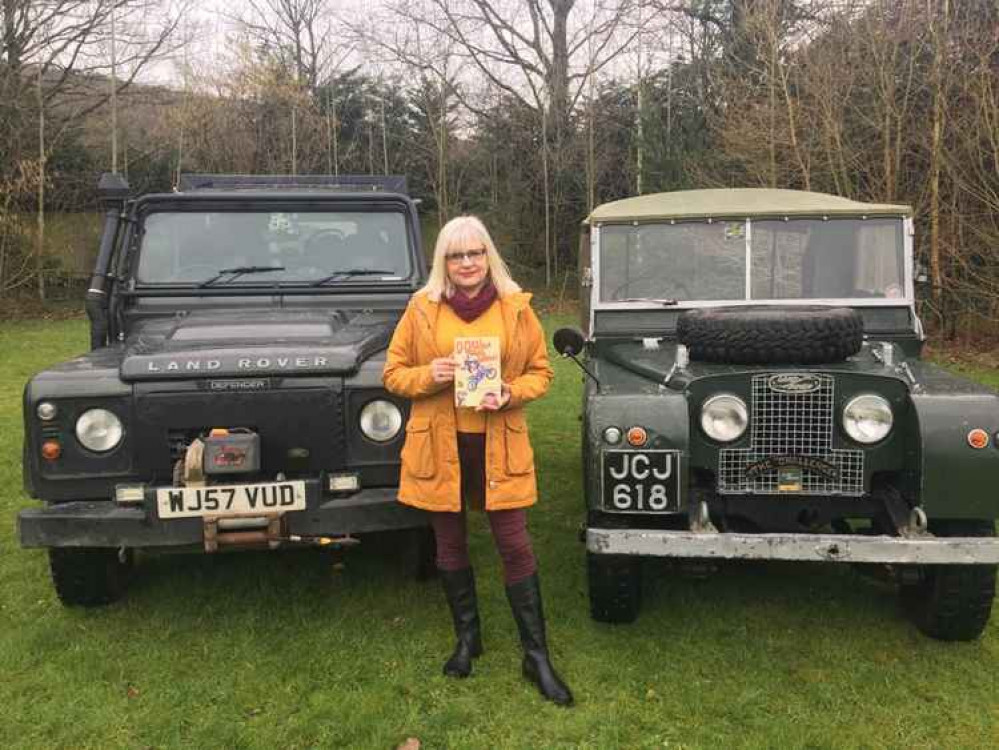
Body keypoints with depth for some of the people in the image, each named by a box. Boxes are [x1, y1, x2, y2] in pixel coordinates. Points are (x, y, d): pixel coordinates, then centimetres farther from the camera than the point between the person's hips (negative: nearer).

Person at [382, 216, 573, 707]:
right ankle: (467, 637, 34)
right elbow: (393, 373, 4)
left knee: (514, 546, 0)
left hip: (498, 444, -1)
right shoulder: (422, 308, 0)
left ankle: (536, 656, 14)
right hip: (439, 445, 1)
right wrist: (428, 376, -16)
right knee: (450, 544, 13)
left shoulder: (516, 308, -1)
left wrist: (511, 394, -14)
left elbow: (540, 371, 5)